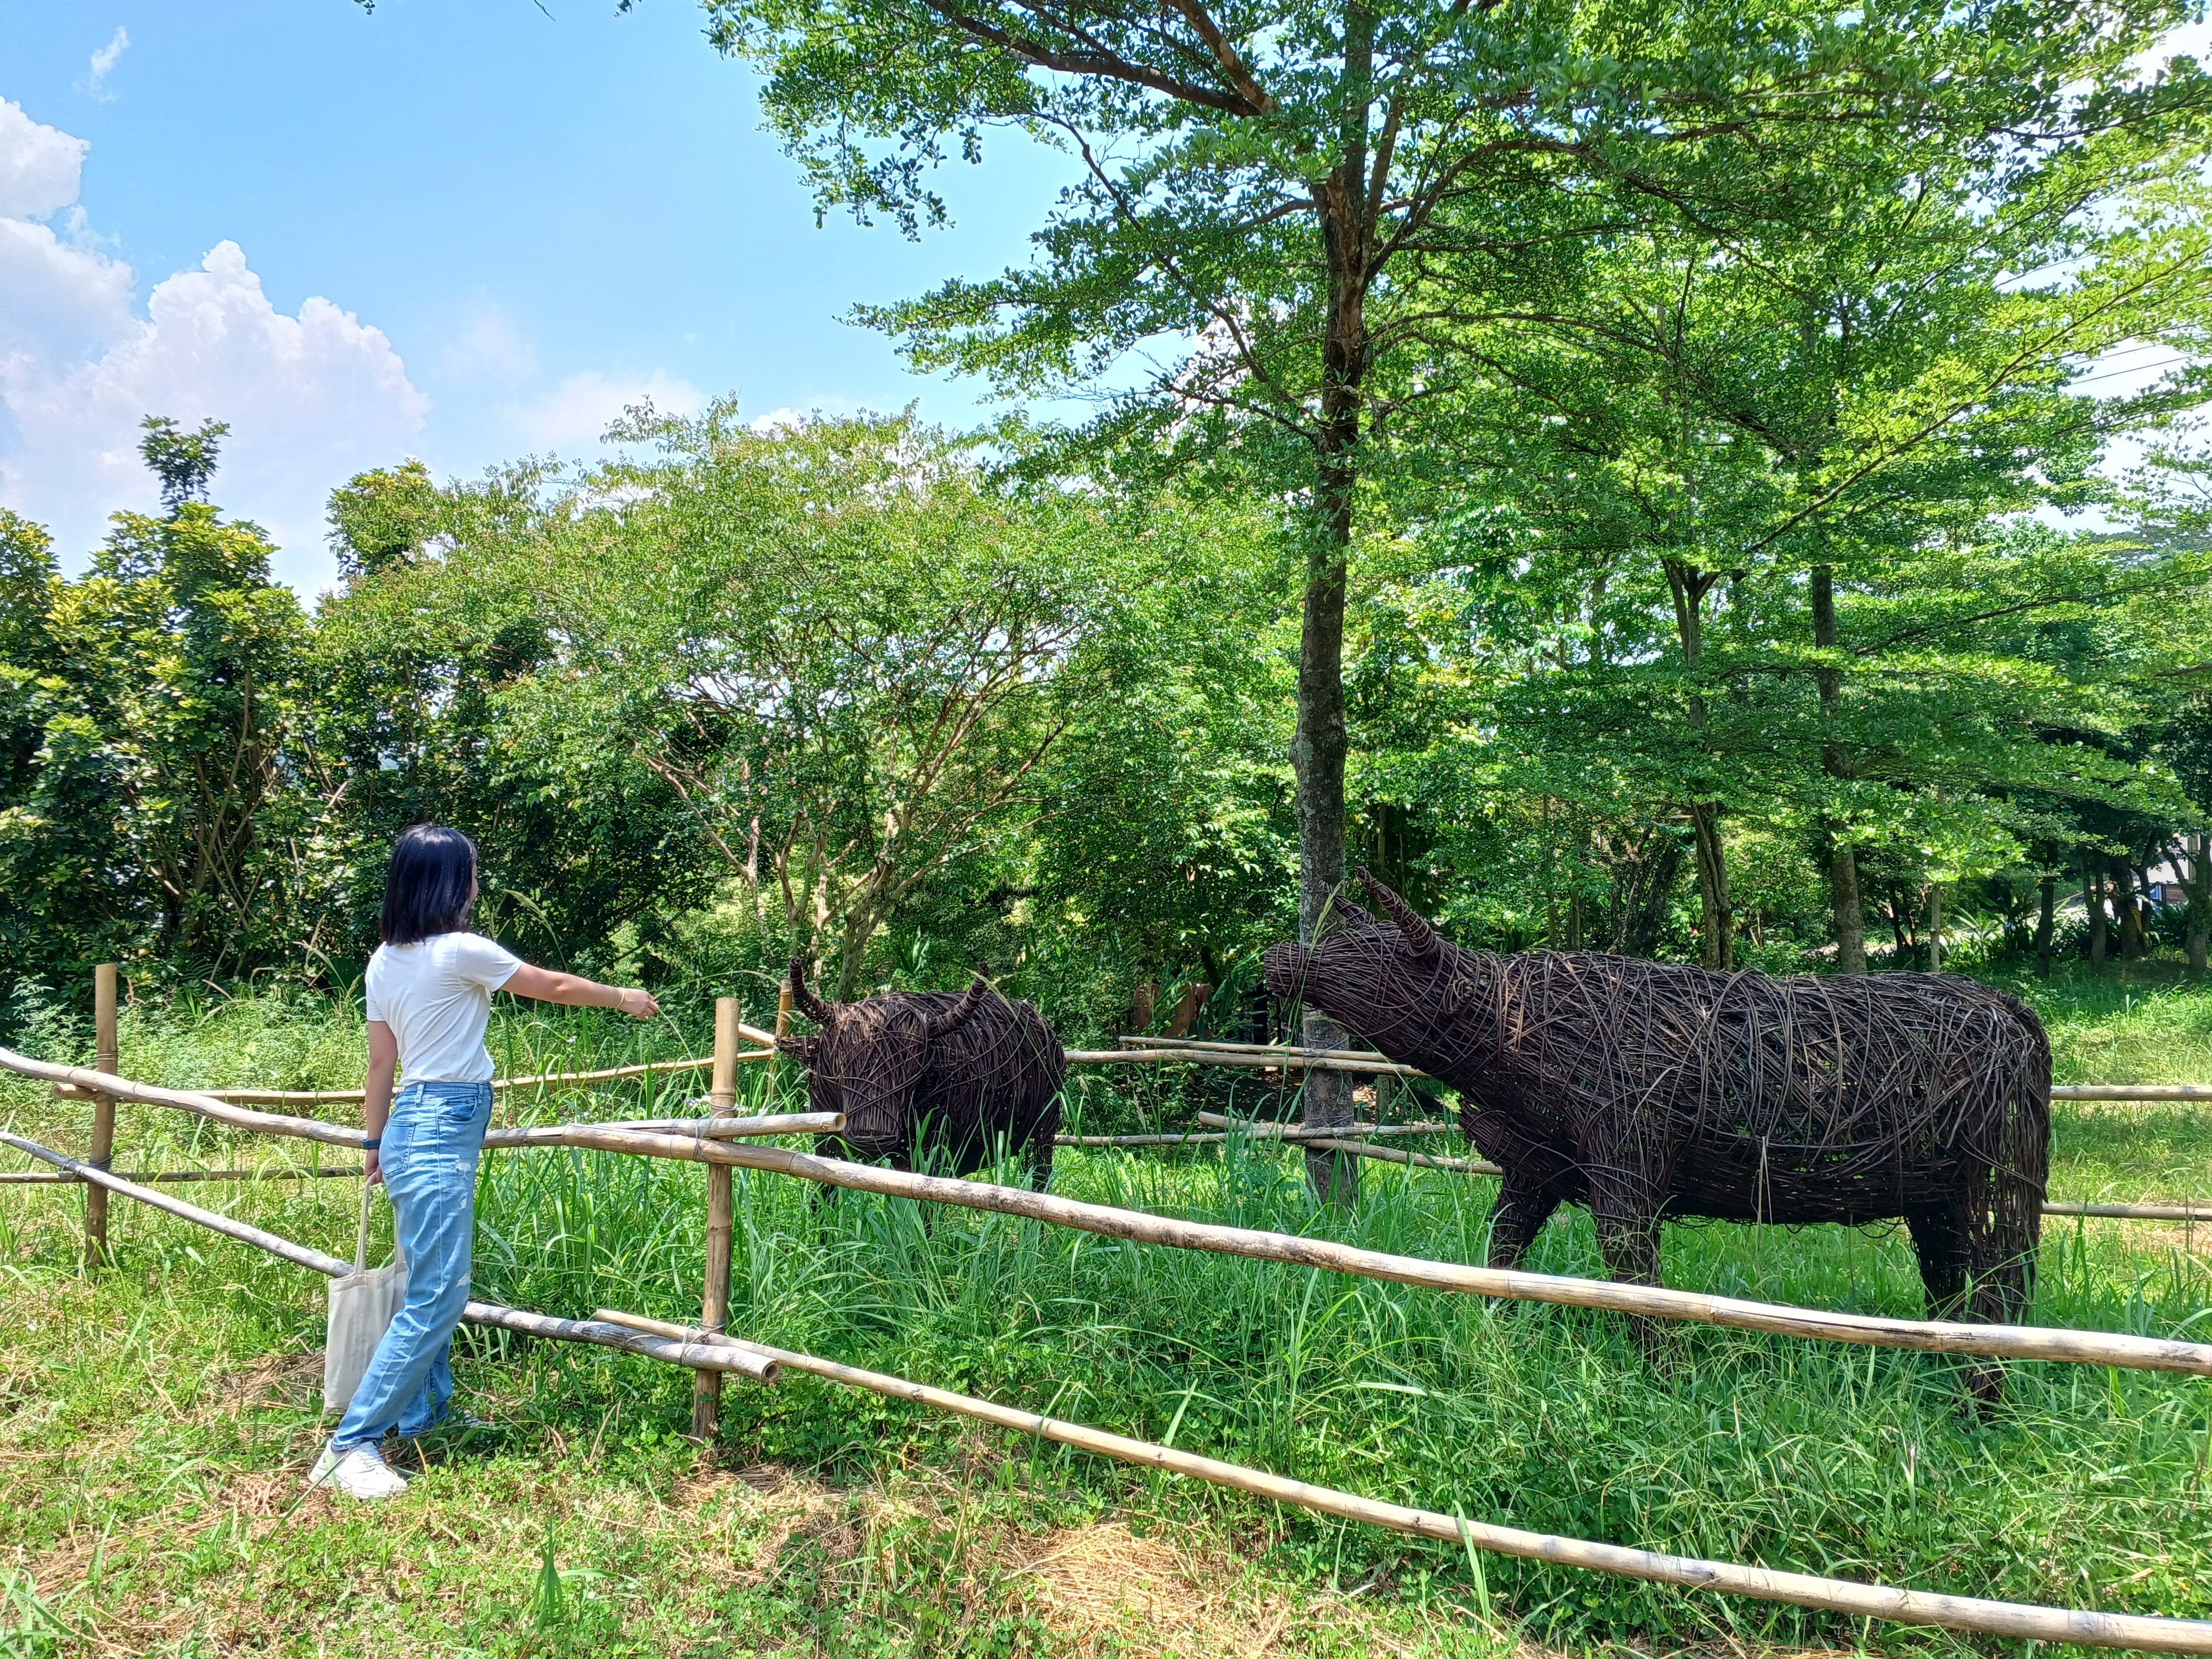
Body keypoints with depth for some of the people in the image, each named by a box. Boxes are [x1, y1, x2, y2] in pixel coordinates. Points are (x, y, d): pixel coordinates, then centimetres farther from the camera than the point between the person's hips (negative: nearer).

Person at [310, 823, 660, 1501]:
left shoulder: (385, 962, 8)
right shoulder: (462, 952, -14)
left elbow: (381, 1063, 13)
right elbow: (556, 986, -3)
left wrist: (376, 1143, 21)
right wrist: (624, 997, 12)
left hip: (410, 1126, 9)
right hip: (444, 1132, -9)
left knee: (431, 1285, 18)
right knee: (437, 1296, -6)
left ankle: (425, 1414, 29)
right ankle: (352, 1445, -3)